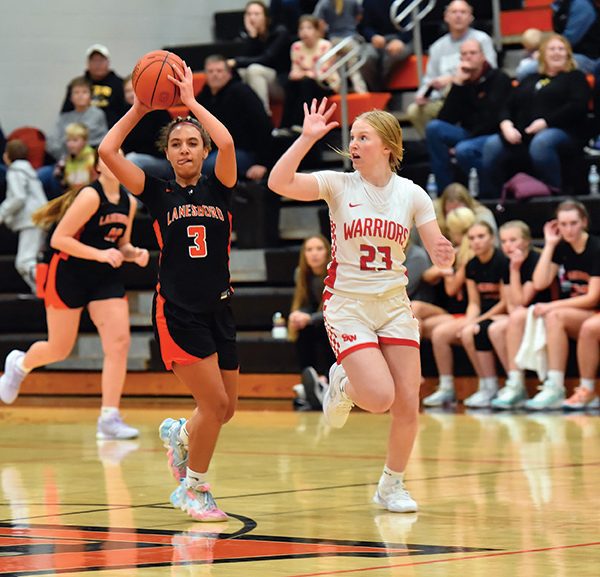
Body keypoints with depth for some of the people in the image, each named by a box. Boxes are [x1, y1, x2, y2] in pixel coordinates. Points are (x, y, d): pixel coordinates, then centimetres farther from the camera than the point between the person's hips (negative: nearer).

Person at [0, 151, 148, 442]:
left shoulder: (128, 202, 4)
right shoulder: (90, 196, -18)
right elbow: (59, 239, -21)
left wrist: (135, 253, -5)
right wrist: (100, 254, -26)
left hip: (105, 278, 6)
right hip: (68, 275, -6)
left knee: (119, 343, -11)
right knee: (59, 350, 7)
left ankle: (109, 419, -9)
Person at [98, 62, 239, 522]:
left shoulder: (219, 189, 4)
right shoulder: (158, 194, 1)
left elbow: (226, 143, -16)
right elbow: (107, 151, -9)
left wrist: (190, 100, -7)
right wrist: (139, 108, -2)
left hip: (219, 310, 4)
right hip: (177, 310, -3)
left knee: (225, 410, 10)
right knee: (215, 404, -10)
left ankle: (180, 434, 43)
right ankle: (195, 489, 9)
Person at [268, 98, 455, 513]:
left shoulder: (411, 194, 1)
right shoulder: (338, 185, -6)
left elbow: (438, 251, 1)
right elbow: (279, 183, -21)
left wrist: (444, 254, -22)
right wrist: (307, 138, -26)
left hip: (394, 305, 3)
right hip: (347, 304, -3)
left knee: (408, 403, -2)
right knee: (380, 398, -19)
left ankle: (393, 484, 20)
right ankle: (343, 385, 18)